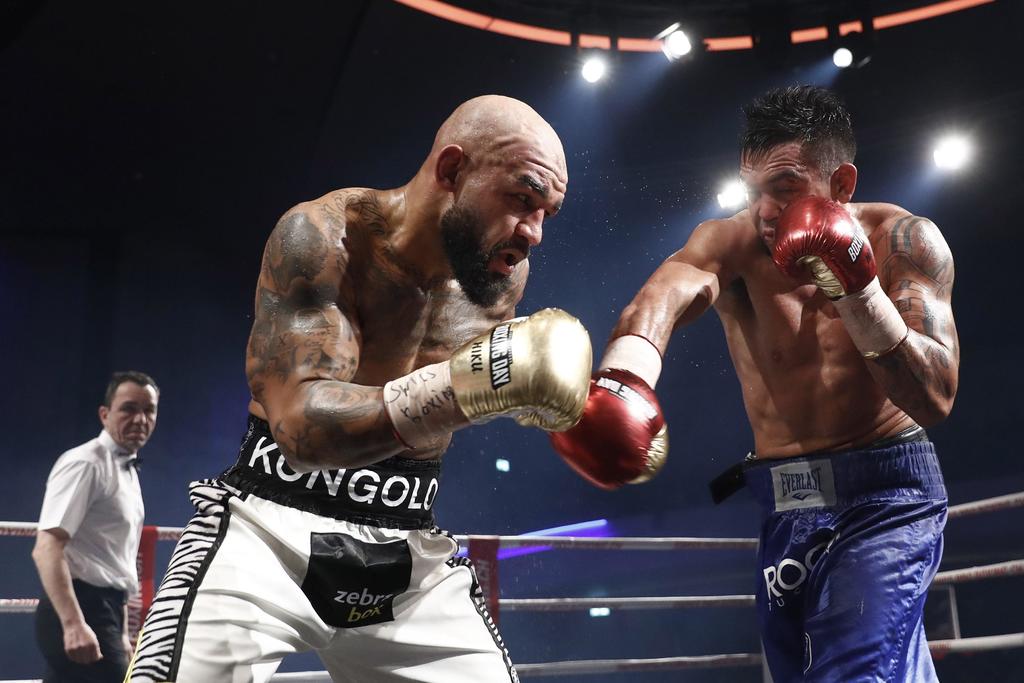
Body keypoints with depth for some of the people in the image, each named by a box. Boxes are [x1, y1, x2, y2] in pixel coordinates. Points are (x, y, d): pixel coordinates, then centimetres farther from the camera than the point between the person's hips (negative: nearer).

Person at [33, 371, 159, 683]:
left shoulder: (128, 470, 17)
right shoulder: (85, 463, -12)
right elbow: (47, 548, -23)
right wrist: (73, 624, -32)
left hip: (103, 611, 9)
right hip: (78, 612, -9)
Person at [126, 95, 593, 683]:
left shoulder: (506, 274, -1)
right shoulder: (321, 237, -18)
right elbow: (301, 424, -31)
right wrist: (479, 379, -42)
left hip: (410, 547, 5)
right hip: (272, 524, -4)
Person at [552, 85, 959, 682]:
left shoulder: (903, 239, -9)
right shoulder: (731, 243, -8)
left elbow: (936, 400, -15)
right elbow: (668, 293, -33)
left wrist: (859, 289, -27)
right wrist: (622, 377, -54)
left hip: (886, 498, -3)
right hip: (784, 509, 3)